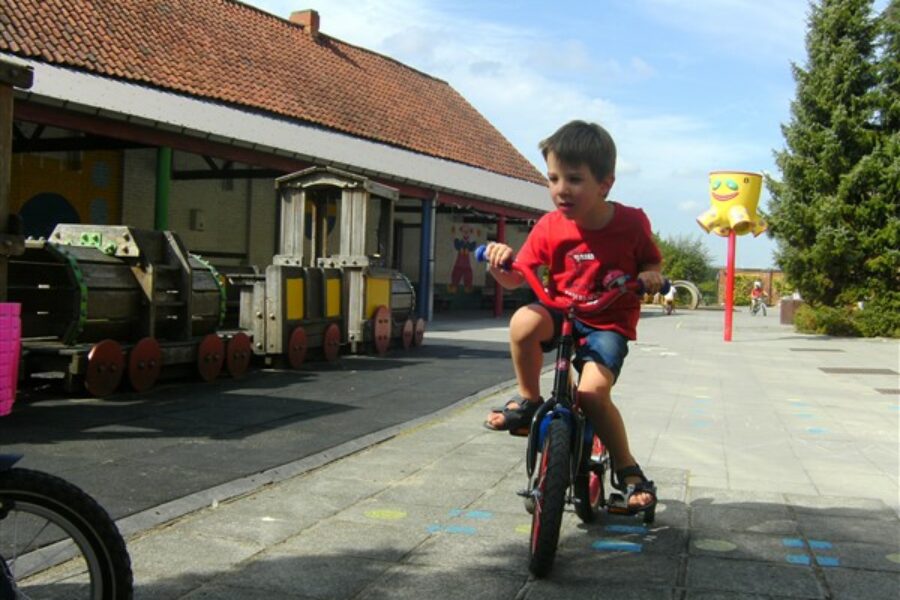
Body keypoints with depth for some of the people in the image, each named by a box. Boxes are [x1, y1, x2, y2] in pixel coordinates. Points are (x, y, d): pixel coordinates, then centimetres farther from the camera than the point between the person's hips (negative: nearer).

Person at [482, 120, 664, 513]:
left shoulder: (632, 223, -11)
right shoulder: (550, 227, -9)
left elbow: (652, 265, 5)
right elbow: (515, 278, -6)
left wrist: (650, 277, -18)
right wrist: (500, 263, -29)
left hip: (609, 322, -2)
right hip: (561, 313, 2)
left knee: (593, 390, -27)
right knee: (524, 322, -34)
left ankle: (628, 470, -4)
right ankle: (528, 400, -8)